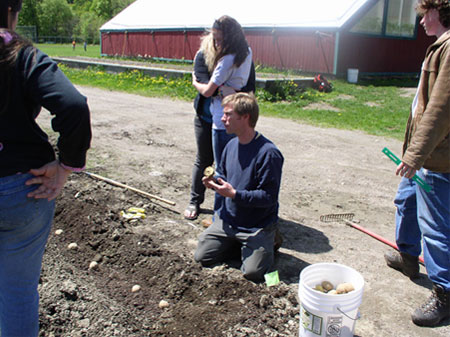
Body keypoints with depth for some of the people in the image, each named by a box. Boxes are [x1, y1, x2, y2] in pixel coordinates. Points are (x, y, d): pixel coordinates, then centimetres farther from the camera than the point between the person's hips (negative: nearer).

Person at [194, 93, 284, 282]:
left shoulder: (268, 153, -22)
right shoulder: (231, 145, 2)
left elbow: (269, 197, -23)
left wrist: (234, 194, -28)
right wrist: (214, 181, -6)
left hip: (257, 226, -6)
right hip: (227, 220, 7)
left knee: (253, 272, -16)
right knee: (202, 257, 1)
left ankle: (267, 242, 14)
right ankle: (239, 244, 21)